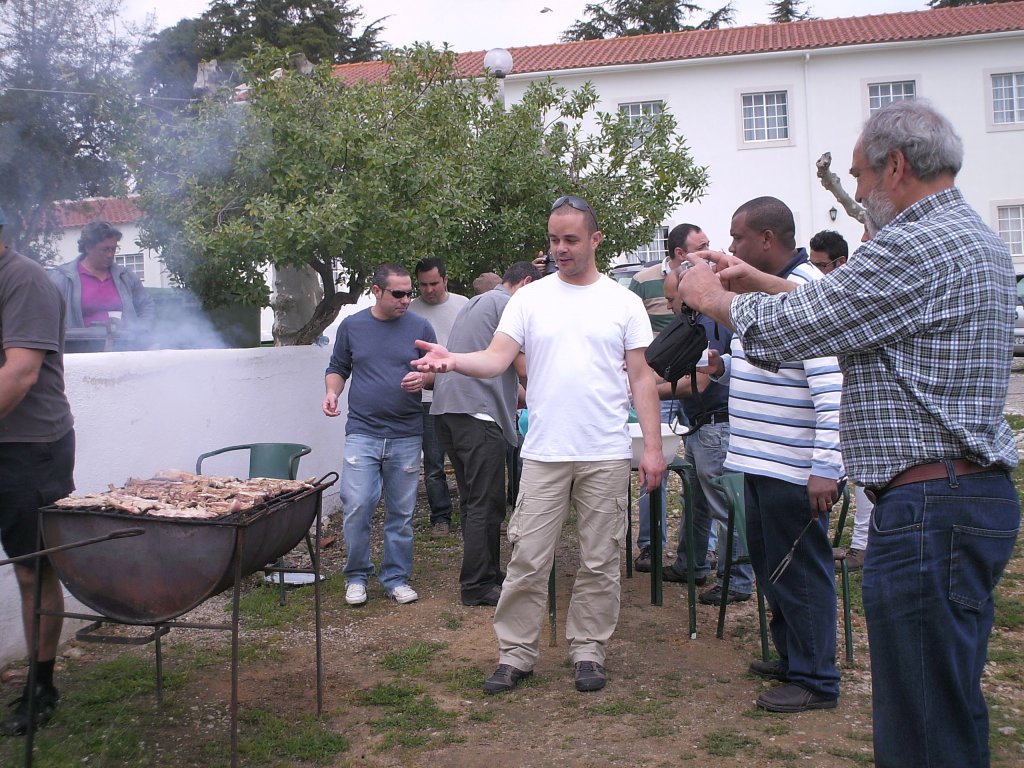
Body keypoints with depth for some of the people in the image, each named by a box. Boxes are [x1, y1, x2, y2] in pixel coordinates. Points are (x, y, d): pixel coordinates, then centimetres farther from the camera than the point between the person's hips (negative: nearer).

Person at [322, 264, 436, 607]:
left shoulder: (420, 327, 4)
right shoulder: (351, 326, 6)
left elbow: (438, 374, 9)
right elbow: (337, 369, 15)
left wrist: (424, 379, -13)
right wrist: (332, 392, -5)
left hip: (406, 437, 1)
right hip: (362, 433, 0)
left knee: (401, 513, 6)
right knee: (356, 508, -8)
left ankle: (396, 578, 21)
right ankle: (357, 576, 11)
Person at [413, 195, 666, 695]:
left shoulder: (623, 302, 5)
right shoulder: (530, 298, 5)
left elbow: (641, 377, 5)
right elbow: (496, 359, -5)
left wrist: (653, 446, -2)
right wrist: (453, 361, -26)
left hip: (606, 455, 0)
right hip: (543, 453, 0)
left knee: (599, 562, 9)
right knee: (527, 559, 2)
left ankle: (588, 652, 24)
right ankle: (516, 654, 16)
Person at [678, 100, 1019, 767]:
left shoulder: (920, 246, -17)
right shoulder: (969, 237, 17)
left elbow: (790, 328, -15)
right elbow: (842, 309, 26)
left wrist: (713, 296, 4)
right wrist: (759, 283, 24)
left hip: (930, 507, -11)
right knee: (950, 707, 20)